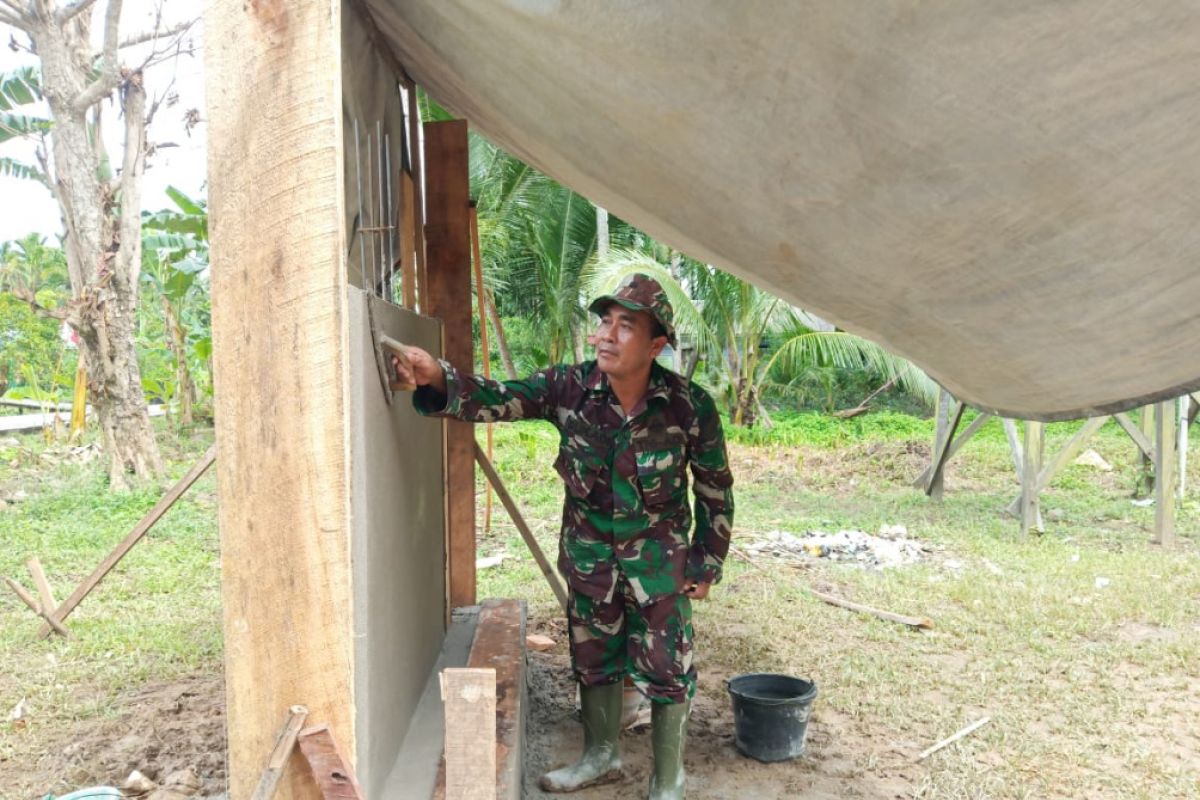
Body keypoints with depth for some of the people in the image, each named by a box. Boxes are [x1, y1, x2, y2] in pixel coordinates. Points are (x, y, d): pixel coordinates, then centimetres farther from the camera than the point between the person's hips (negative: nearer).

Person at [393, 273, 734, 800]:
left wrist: (708, 563, -2)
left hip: (658, 563, -3)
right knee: (593, 660, 19)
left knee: (665, 671, 7)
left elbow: (715, 489, -7)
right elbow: (497, 399, -23)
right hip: (589, 558, 3)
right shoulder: (569, 387, -15)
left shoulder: (690, 406, -19)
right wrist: (437, 378, -42)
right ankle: (600, 756, 44)